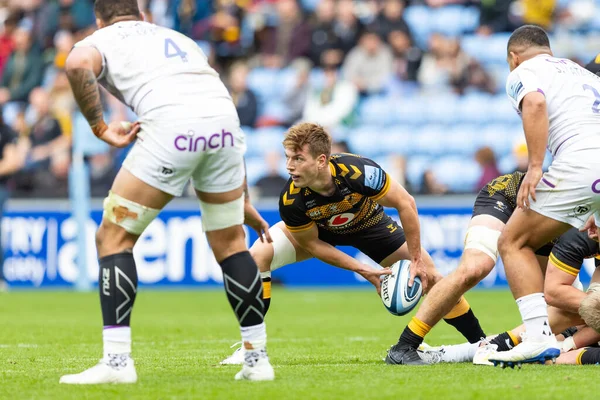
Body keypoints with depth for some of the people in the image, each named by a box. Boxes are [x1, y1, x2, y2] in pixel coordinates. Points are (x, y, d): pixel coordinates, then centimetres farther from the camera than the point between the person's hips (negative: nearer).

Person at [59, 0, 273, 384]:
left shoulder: (102, 40, 20)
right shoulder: (180, 39, 36)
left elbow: (77, 63, -8)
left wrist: (100, 128, 2)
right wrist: (243, 202, 41)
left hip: (171, 127, -5)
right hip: (225, 120, 5)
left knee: (114, 237, 9)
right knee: (230, 243, 22)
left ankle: (117, 361, 1)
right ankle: (257, 359, 23)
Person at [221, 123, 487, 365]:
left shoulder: (358, 171, -42)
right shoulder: (291, 200, -35)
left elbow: (405, 204, -27)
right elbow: (311, 244, -17)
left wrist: (417, 260, -22)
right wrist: (362, 271, -19)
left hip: (369, 224, 0)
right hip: (316, 230, 1)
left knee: (431, 279, -8)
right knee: (257, 256, -23)